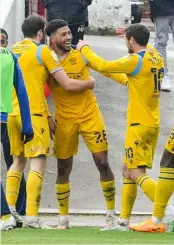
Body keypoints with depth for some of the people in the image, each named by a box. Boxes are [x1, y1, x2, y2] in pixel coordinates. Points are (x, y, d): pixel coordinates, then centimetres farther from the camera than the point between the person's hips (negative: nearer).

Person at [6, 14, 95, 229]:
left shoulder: (12, 51, 15)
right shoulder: (42, 51, -4)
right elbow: (68, 84, -5)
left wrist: (47, 117, 25)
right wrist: (89, 83, 15)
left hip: (12, 113, 7)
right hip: (34, 113, -7)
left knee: (18, 162, 18)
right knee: (38, 164, -7)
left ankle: (9, 210, 12)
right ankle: (32, 216, -15)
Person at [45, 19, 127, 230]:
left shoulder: (81, 54, -5)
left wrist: (128, 81, -18)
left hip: (90, 115, 0)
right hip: (64, 120, 0)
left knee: (102, 163, -2)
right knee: (63, 169, 6)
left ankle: (111, 212, 9)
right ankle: (63, 218, 17)